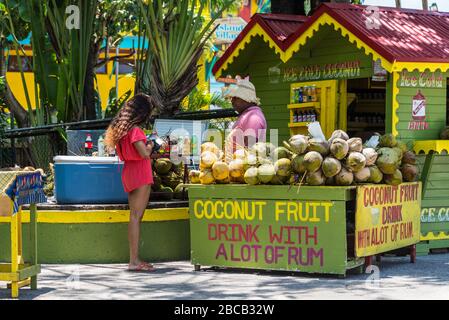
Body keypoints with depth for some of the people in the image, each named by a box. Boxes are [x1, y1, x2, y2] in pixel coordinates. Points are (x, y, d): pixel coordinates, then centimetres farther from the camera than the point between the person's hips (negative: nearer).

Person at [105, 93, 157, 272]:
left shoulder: (123, 127, 13)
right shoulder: (135, 130, -16)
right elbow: (144, 153, -22)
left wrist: (146, 146, 10)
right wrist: (150, 145, -2)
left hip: (130, 175, 10)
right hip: (140, 175, -10)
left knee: (135, 216, 11)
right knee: (136, 216, -9)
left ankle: (134, 259, 13)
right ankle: (134, 261, -8)